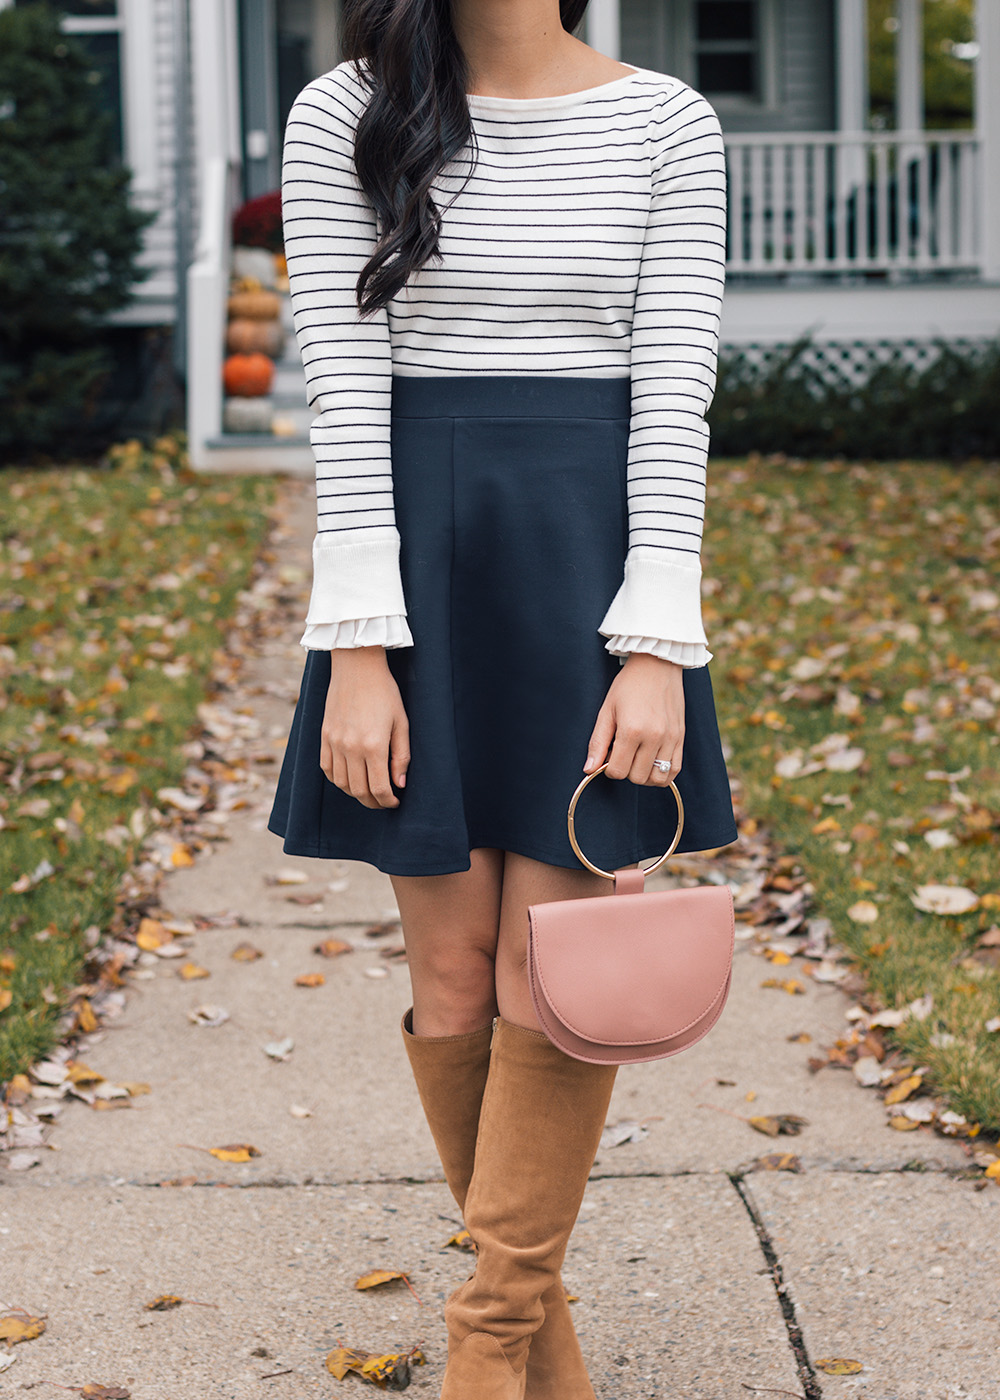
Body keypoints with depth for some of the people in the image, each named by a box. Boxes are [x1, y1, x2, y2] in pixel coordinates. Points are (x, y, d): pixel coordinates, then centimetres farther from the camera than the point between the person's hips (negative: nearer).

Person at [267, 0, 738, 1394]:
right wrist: (359, 648, -9)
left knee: (550, 979, -4)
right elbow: (344, 387, -3)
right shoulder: (344, 118, 3)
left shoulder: (667, 125, 2)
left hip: (589, 561, 0)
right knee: (453, 980, 4)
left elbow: (676, 388, -3)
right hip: (415, 560, 1)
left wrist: (655, 646, -11)